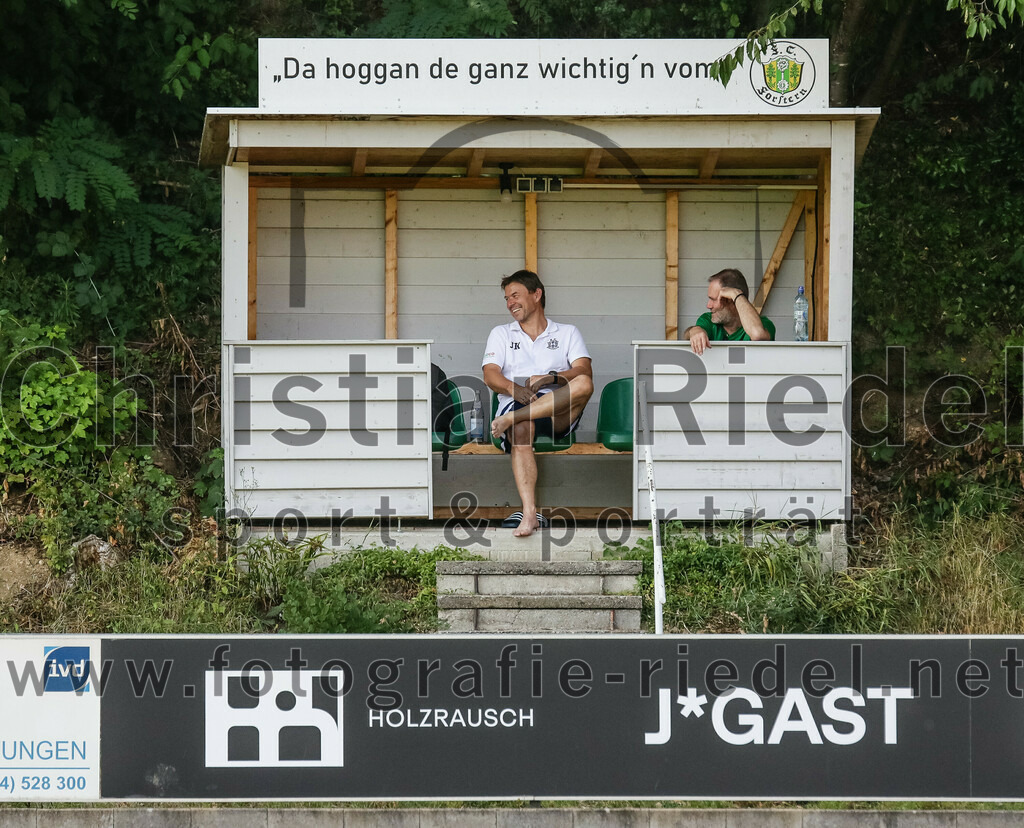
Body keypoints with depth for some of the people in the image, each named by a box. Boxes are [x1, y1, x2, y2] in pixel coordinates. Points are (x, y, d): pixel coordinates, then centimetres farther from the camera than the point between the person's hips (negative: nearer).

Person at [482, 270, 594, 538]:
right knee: (521, 429, -39)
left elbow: (584, 372, 3)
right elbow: (490, 375, 7)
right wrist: (515, 390, -16)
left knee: (584, 384, -33)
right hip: (515, 404, -1)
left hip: (559, 415, 1)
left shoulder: (567, 333, 22)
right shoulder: (501, 334, 25)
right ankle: (530, 513, -51)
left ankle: (509, 419, -40)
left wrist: (552, 378, -17)